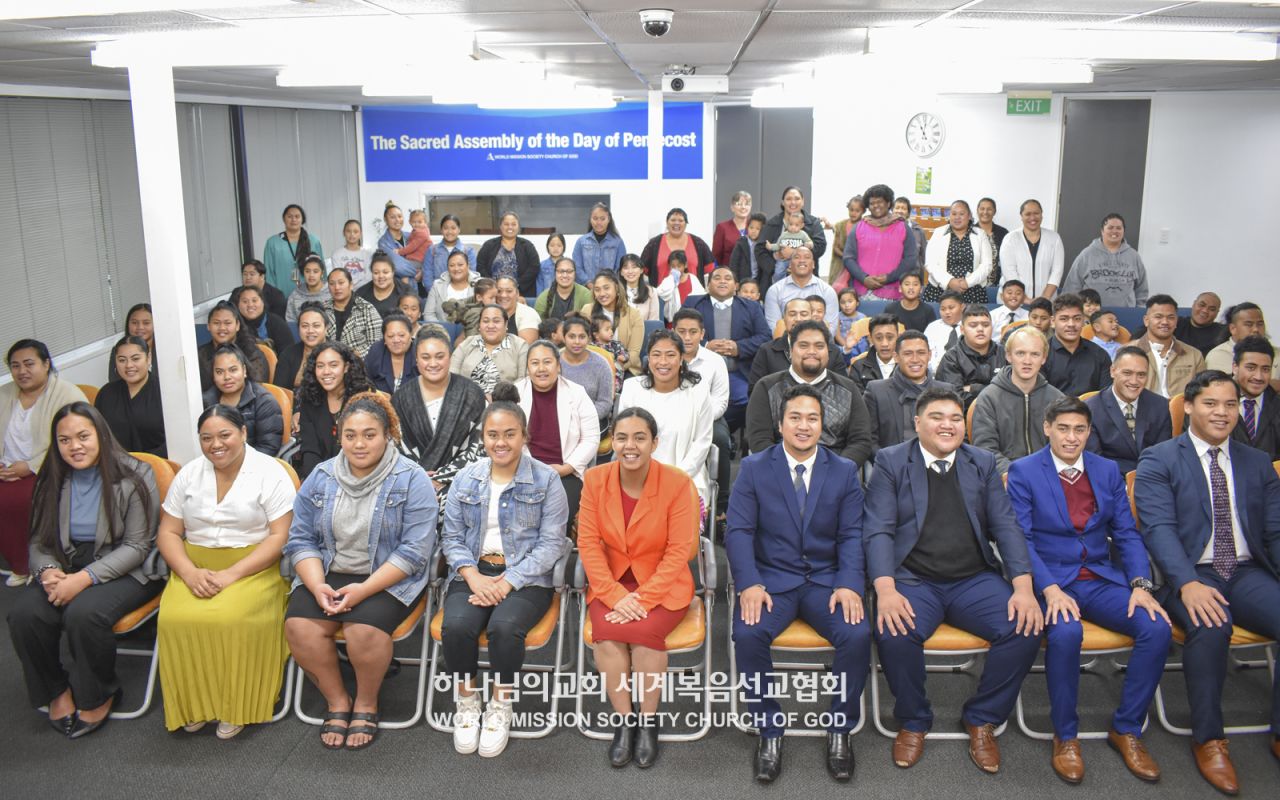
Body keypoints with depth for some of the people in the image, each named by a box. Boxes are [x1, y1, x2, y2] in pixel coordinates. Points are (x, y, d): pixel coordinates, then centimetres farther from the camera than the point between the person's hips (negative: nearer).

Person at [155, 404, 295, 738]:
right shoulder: (189, 474, 11)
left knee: (232, 619, -33)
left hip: (252, 568, -4)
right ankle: (193, 703, -4)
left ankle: (236, 706, -10)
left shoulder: (270, 473, -3)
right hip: (195, 567, 4)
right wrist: (189, 572, -11)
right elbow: (168, 533, 9)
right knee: (175, 619, -26)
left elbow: (280, 536, -10)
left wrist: (231, 574, -19)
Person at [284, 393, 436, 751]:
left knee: (364, 628, -31)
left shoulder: (411, 481, -8)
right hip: (328, 575, 4)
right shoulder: (321, 477, 6)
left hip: (390, 579, -4)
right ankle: (337, 701, 1)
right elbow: (301, 539, 4)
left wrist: (364, 590, -22)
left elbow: (414, 551, -14)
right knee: (299, 625, -23)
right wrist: (318, 586, -14)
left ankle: (367, 704, -1)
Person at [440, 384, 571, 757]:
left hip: (527, 577, -2)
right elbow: (452, 537, 7)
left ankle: (500, 707, -6)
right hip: (473, 573, 3)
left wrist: (508, 581, -16)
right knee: (456, 626, -28)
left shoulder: (546, 479, 0)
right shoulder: (466, 478, 10)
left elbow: (551, 542, -5)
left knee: (505, 626, -32)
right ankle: (467, 702, -1)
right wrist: (474, 577, -11)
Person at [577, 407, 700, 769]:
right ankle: (623, 721, -7)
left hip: (663, 585, -2)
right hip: (610, 583, 2)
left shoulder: (678, 483, -12)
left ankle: (648, 721, -7)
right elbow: (588, 543, -4)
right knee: (607, 632, -26)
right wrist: (616, 596, -16)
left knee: (645, 630, -29)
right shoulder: (595, 479, -3)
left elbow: (679, 551, -12)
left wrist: (644, 599, -20)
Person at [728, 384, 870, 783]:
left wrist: (850, 585, -16)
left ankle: (840, 729, -3)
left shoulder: (845, 471, 7)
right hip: (771, 579, -1)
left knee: (858, 634, -27)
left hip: (827, 580, 1)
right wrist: (749, 584, -18)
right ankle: (770, 730, -7)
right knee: (748, 633, -30)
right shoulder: (753, 468, 4)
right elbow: (738, 531, -3)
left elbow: (852, 535, 2)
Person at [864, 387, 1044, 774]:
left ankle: (982, 720, 2)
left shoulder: (983, 463, 12)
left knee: (1025, 629, -22)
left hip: (974, 581, 3)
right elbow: (878, 531, -5)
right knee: (895, 634, -32)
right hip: (912, 580, -3)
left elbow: (1005, 526, 6)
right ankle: (913, 722, -2)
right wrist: (885, 589, -22)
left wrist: (1024, 587, -10)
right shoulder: (891, 462, 3)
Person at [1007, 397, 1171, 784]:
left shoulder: (1108, 471, 12)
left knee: (1158, 627, -21)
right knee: (1065, 632, -35)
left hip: (1102, 580, 4)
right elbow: (1021, 539, -8)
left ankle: (1126, 729, 0)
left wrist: (1141, 584, -8)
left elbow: (1126, 534, 10)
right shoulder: (1023, 472, -1)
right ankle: (1065, 736, -11)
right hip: (1050, 580, -4)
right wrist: (1049, 589, -22)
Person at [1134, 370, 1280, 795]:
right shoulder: (1158, 460, 2)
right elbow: (1158, 528, -10)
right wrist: (1188, 583, -25)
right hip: (1190, 575, -4)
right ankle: (1208, 739, -13)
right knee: (1211, 626, -35)